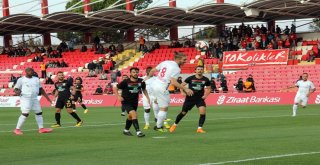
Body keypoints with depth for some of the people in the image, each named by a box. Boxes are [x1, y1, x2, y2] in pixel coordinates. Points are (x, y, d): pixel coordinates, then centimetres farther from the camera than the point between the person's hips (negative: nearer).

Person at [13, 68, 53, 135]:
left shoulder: (36, 79, 14)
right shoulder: (21, 80, -1)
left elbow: (41, 89, 20)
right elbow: (16, 88, -1)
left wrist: (47, 97, 17)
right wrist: (17, 92, -25)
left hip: (35, 99, 6)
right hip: (25, 99, -6)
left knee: (39, 112, 6)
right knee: (25, 114, -14)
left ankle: (41, 128, 14)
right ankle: (17, 129, -7)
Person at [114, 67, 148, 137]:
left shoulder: (141, 81, -7)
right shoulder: (125, 82, -18)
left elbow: (144, 90, 13)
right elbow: (116, 88, -8)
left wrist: (148, 98, 5)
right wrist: (118, 96, -20)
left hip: (135, 102, 6)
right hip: (126, 102, -6)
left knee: (130, 116, 21)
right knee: (134, 114, -24)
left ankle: (126, 130, 43)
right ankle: (138, 131, -25)